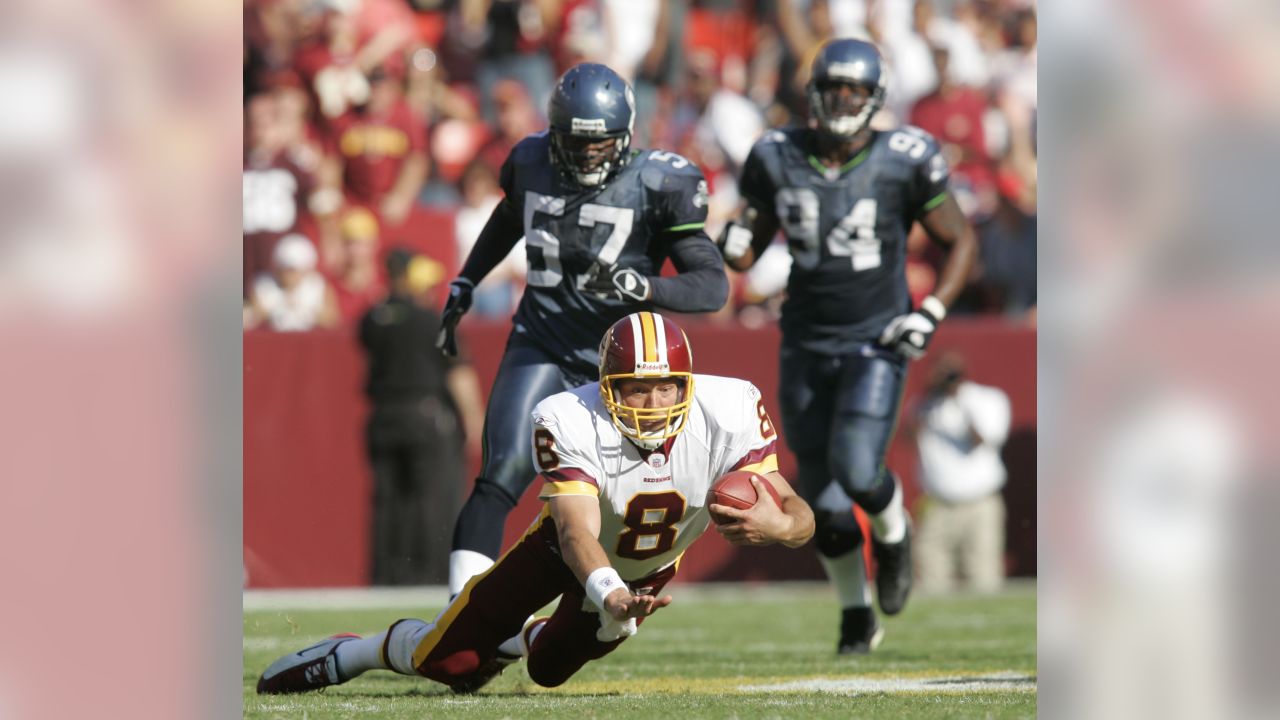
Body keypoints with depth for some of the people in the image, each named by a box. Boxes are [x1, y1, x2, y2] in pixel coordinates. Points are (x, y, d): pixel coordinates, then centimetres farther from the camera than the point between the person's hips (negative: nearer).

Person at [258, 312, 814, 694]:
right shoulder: (570, 423, -39)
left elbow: (798, 515, -34)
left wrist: (776, 525, -60)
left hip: (652, 564, 2)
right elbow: (577, 532, -46)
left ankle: (515, 643, 52)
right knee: (446, 662, -3)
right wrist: (610, 596, -68)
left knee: (549, 669, 15)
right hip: (566, 549, -2)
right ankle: (348, 654, 28)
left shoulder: (727, 415, -34)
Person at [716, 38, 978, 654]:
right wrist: (731, 244, -16)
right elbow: (747, 251, 8)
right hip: (806, 345, 3)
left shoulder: (901, 163, -10)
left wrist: (931, 313, -11)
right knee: (822, 495, 4)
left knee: (856, 470, -21)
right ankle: (857, 617, 24)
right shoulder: (779, 160, -3)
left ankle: (893, 534, 15)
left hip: (876, 343, -3)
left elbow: (961, 242, 2)